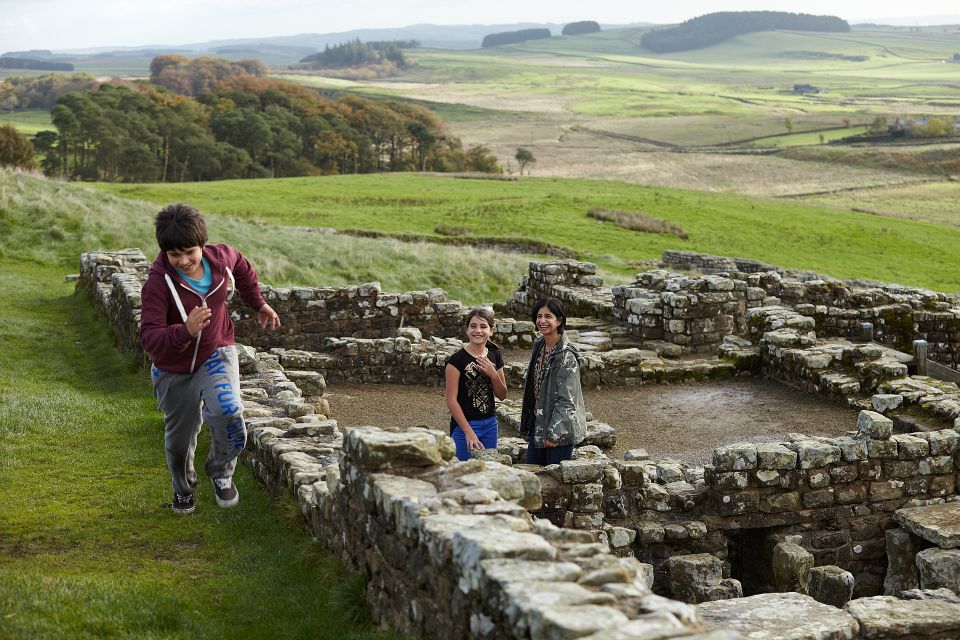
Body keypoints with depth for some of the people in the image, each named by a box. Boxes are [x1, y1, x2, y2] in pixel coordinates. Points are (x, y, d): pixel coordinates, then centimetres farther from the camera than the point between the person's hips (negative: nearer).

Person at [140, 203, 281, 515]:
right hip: (175, 369, -1)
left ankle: (221, 471, 3)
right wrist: (185, 331, -49)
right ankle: (183, 489, 46)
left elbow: (243, 268, 12)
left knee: (228, 411, -27)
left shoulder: (221, 258, -14)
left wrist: (259, 304, 17)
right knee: (179, 438, 14)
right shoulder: (157, 283, -27)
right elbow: (149, 338, -31)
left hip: (217, 353, 1)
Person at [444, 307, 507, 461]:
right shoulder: (457, 360, -11)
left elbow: (502, 395, 9)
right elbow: (451, 399, -13)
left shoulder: (494, 355, 6)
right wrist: (469, 431, -18)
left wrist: (493, 374, -10)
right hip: (464, 425, -5)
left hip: (490, 424, 5)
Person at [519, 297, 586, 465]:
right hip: (537, 425, 8)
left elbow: (566, 400, -19)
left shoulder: (566, 355, -17)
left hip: (560, 431, -8)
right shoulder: (539, 346, 8)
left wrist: (554, 432, -21)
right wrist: (526, 427, 15)